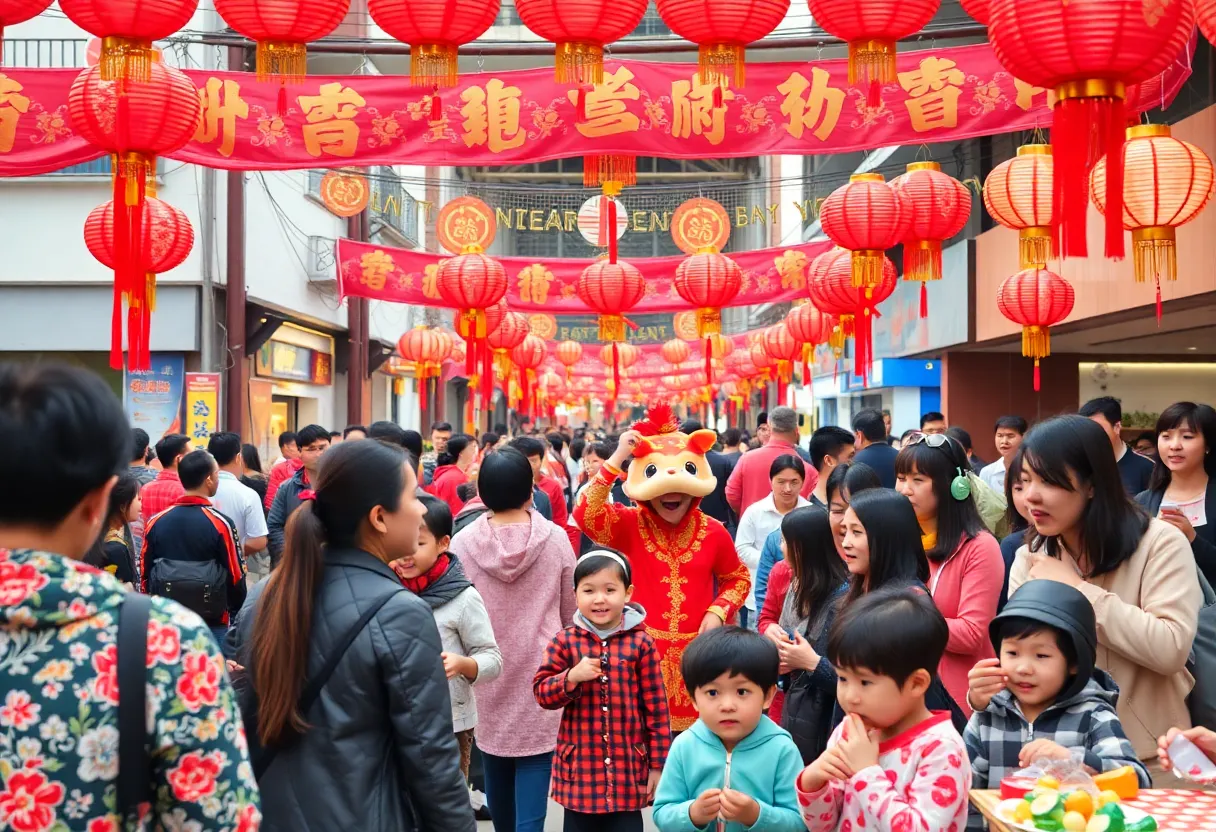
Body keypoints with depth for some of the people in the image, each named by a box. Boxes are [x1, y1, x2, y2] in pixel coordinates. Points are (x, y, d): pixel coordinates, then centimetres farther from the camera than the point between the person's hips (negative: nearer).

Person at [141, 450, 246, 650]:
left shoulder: (156, 522, -1)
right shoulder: (220, 524, -12)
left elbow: (144, 574, 5)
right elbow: (236, 577, -8)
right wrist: (236, 613, 9)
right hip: (212, 624, -4)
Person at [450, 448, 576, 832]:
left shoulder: (462, 542, -9)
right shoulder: (556, 538, -9)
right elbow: (570, 613, 2)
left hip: (488, 677, 2)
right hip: (539, 675, -2)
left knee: (496, 775, 19)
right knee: (532, 786, -1)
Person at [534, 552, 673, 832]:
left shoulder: (640, 643, -5)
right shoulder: (565, 641, -2)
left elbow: (656, 707, -2)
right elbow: (541, 692, -2)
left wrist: (658, 764, -2)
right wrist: (572, 677, -21)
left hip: (628, 768, -1)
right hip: (579, 767, 1)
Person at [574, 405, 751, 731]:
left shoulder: (712, 531, 0)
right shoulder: (631, 525, -5)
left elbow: (737, 577, 15)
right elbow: (585, 516, -24)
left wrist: (718, 612, -4)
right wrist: (616, 460, -24)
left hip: (697, 649, 2)